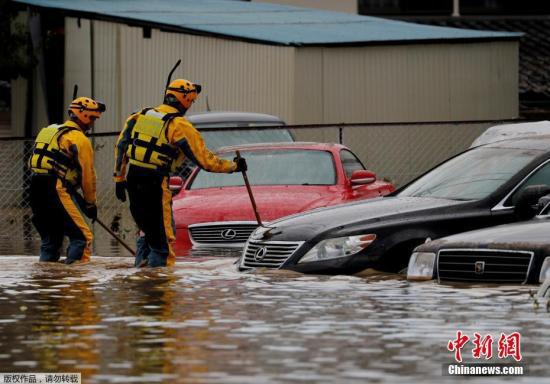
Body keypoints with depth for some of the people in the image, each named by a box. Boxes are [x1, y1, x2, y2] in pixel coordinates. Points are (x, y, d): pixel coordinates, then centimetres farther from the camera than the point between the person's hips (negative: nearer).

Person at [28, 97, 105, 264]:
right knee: (82, 237, -6)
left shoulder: (49, 131, 23)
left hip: (36, 193, 8)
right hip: (58, 191, -8)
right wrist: (90, 203, 9)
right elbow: (87, 174, -4)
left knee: (50, 238, 20)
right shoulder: (80, 139, -3)